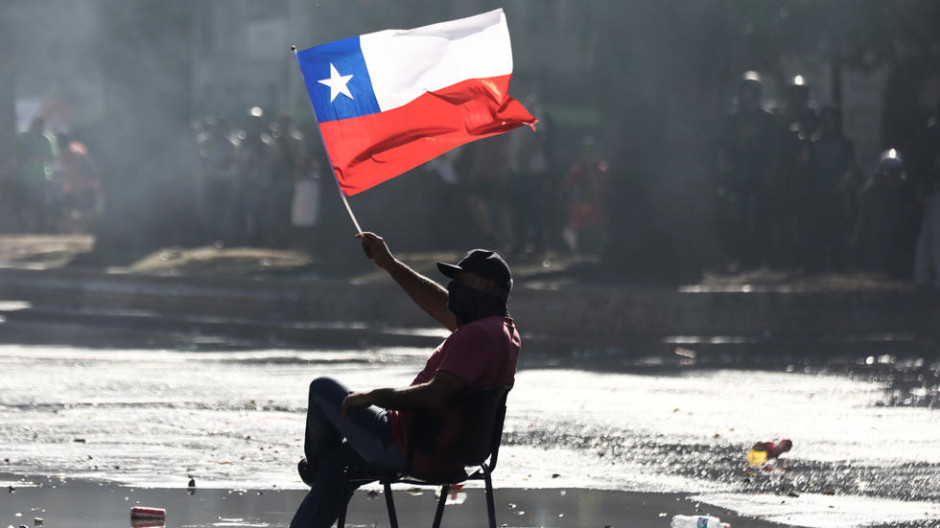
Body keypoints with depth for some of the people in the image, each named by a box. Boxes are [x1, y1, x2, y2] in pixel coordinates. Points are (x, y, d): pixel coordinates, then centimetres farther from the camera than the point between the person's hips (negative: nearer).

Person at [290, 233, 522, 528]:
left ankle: (314, 466, 32)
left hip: (414, 453, -10)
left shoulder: (478, 336, -25)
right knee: (338, 460, 29)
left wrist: (374, 396, -23)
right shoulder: (505, 331, 7)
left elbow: (436, 395, -35)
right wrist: (390, 264, 23)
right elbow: (440, 306, 22)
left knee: (323, 390, 7)